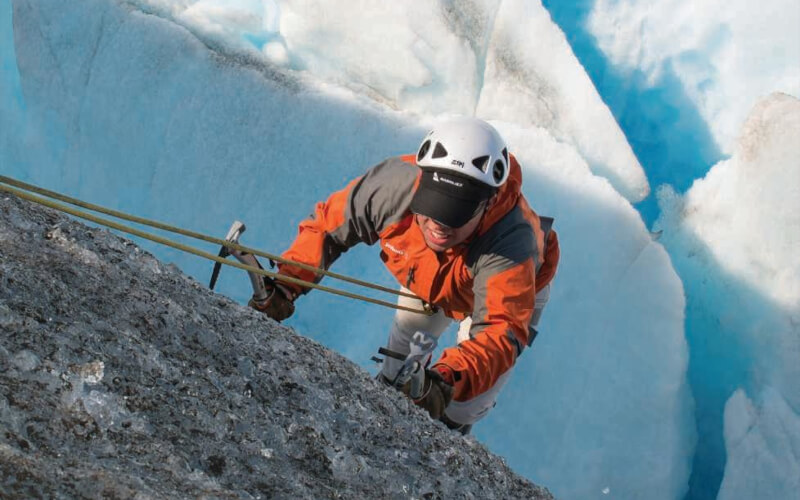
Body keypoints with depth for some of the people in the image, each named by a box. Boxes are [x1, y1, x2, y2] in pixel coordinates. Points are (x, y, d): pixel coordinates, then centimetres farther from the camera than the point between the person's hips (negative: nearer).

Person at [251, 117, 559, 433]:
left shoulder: (511, 244, -52)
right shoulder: (395, 184, -42)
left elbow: (501, 331, -61)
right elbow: (327, 225, -25)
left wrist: (447, 381, -79)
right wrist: (284, 285, -38)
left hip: (521, 289, -3)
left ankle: (451, 431, 25)